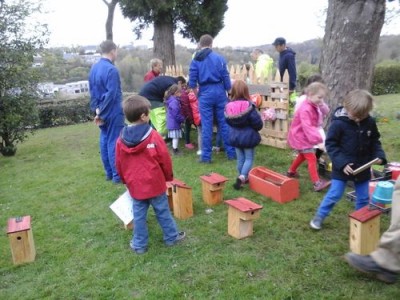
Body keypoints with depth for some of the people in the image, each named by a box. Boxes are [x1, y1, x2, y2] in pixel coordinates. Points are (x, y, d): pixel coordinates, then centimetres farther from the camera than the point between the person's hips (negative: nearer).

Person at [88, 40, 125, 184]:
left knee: (105, 141, 13)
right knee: (114, 142, -3)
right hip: (113, 112, -9)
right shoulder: (111, 69, -18)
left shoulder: (94, 68, 10)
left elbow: (93, 91, 12)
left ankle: (109, 172, 23)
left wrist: (97, 109, 8)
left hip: (103, 112, 9)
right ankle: (117, 175, 4)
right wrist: (101, 112, -14)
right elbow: (111, 95, -21)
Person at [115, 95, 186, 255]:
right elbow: (165, 159, -9)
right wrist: (169, 177, 8)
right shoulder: (153, 135, -15)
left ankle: (139, 244, 23)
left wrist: (126, 181, 22)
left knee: (139, 215, 13)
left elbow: (119, 165, 6)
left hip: (135, 186, 3)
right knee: (163, 212, 13)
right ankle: (171, 237, 28)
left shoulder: (121, 140, -3)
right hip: (155, 183, -3)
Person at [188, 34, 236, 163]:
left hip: (205, 94, 0)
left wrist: (196, 90, 16)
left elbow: (192, 81, -2)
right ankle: (231, 152, 14)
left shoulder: (195, 60, 0)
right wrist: (229, 92, 12)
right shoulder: (219, 58, 0)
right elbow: (226, 77, 1)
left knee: (206, 125, 4)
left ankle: (206, 156, 8)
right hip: (219, 92, 1)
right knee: (224, 123, 8)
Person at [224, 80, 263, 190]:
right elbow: (257, 123, -16)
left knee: (240, 158, 17)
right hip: (248, 136, -4)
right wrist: (256, 129, 6)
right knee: (249, 158, 8)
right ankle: (242, 177, -9)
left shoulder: (228, 107, -8)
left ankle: (244, 178, 30)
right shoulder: (248, 106, -19)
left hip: (235, 137, 4)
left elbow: (228, 121, 4)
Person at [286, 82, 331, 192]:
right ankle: (317, 183, -13)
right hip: (300, 137, -11)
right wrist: (318, 140, -41)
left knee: (302, 155, 27)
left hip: (303, 136, 11)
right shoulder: (305, 109, -29)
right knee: (312, 158, -13)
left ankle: (291, 171, 45)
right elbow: (307, 127, -36)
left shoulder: (314, 106, 5)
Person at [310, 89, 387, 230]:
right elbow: (330, 144, -16)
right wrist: (342, 163, -22)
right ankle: (319, 217, 19)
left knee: (364, 197, 15)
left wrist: (379, 155, -8)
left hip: (363, 168, 5)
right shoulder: (338, 123, -20)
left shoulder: (370, 122, -5)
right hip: (342, 168, -5)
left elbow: (375, 142, 9)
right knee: (334, 195, 2)